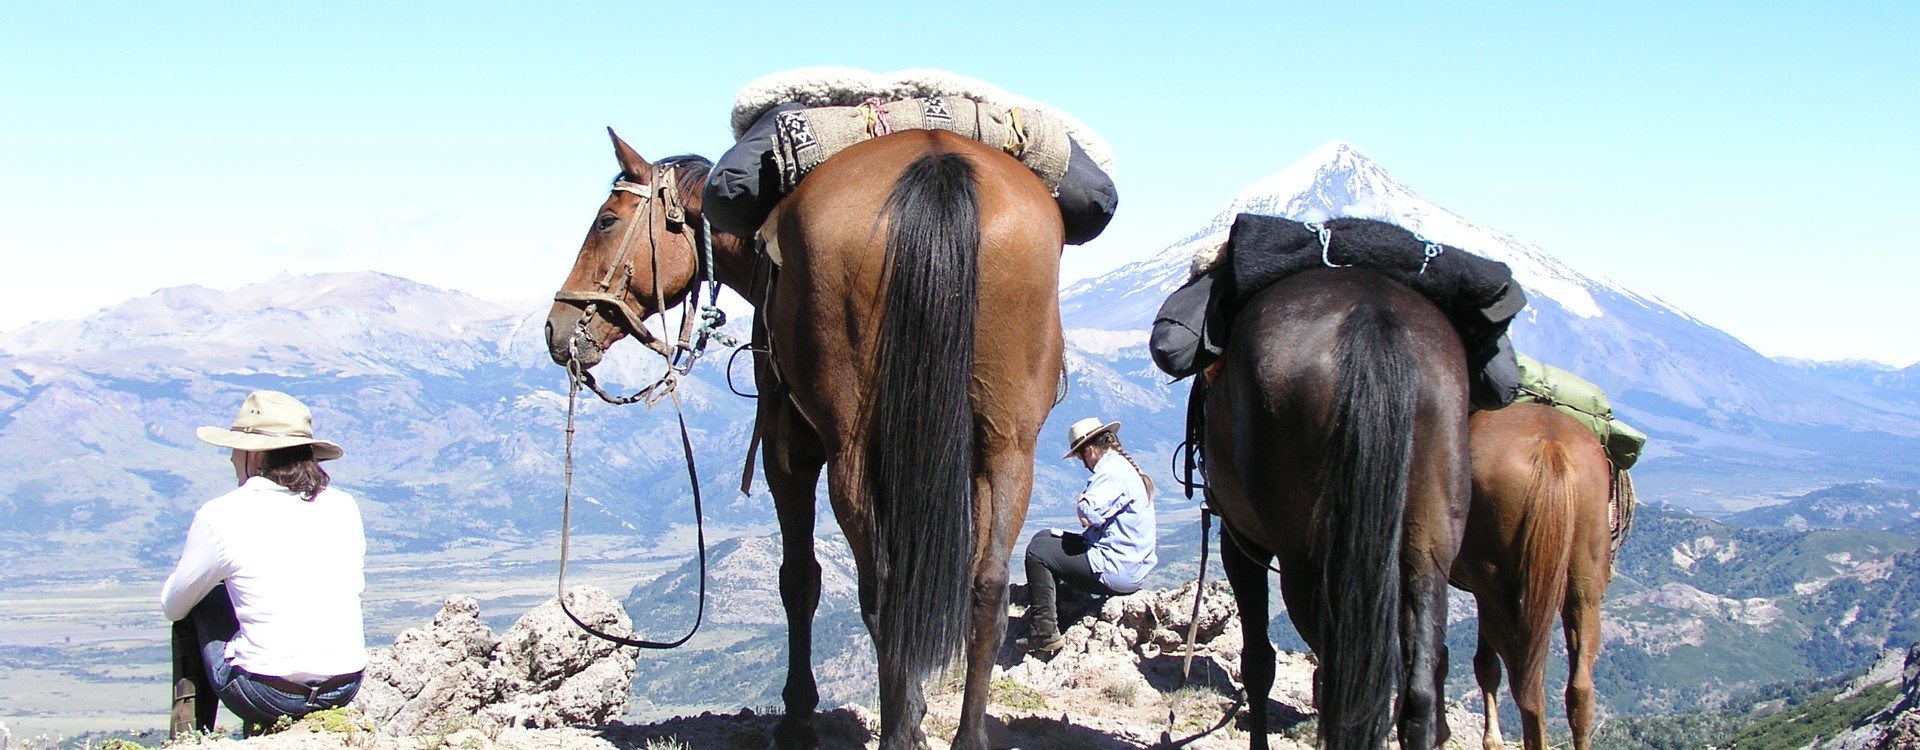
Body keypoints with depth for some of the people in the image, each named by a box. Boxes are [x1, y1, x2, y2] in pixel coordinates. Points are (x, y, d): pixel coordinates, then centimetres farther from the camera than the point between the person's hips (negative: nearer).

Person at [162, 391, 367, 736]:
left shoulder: (222, 516, -7)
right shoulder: (344, 507, 4)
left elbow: (172, 606, 6)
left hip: (268, 697, -4)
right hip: (345, 689, 4)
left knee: (195, 607, 21)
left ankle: (190, 736, 23)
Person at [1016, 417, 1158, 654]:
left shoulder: (1112, 471, -17)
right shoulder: (1127, 467, 16)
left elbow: (1090, 514, -30)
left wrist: (1081, 503, -8)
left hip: (1116, 572, -11)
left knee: (1037, 551, -9)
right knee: (1045, 537, 18)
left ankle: (1044, 633, -11)